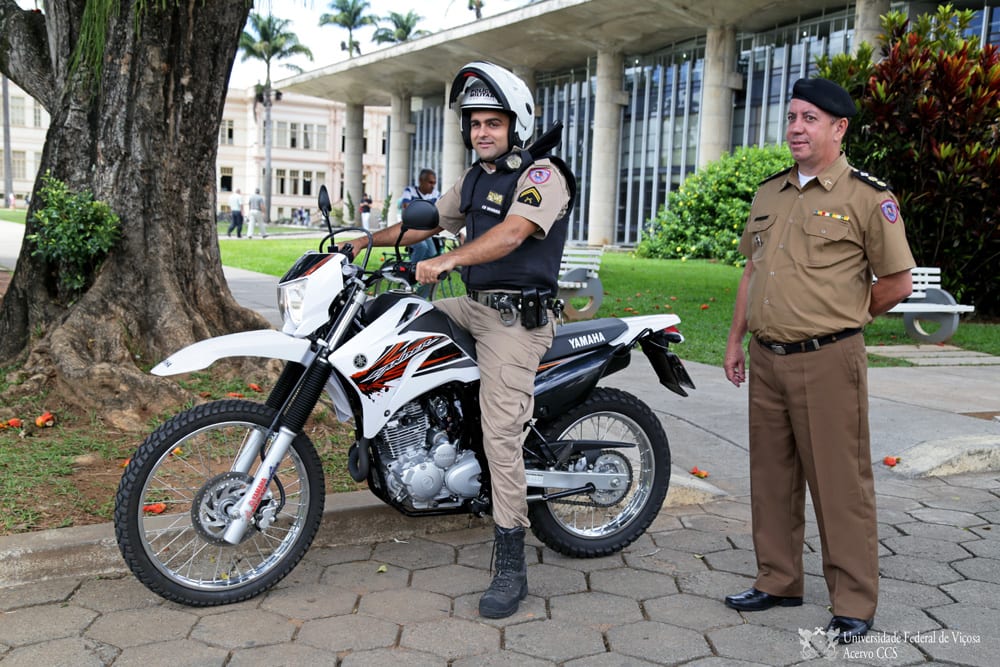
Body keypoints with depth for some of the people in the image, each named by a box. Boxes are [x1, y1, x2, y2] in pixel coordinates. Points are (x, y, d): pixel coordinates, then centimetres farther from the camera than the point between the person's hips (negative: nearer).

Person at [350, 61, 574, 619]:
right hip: (476, 306, 9)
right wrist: (373, 239, 21)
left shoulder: (542, 174, -11)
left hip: (518, 320, -9)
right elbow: (431, 221, 27)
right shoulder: (476, 178, 17)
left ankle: (512, 567, -2)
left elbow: (511, 234, -28)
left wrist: (449, 260, -37)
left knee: (501, 436, -12)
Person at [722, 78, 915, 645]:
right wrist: (736, 339, 15)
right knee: (772, 478, 14)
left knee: (840, 483, -1)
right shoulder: (769, 193, 14)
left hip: (828, 361, -6)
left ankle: (854, 604, 13)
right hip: (767, 359, 7)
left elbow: (898, 283, -4)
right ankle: (779, 582, 28)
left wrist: (841, 318, 5)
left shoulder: (868, 196, -6)